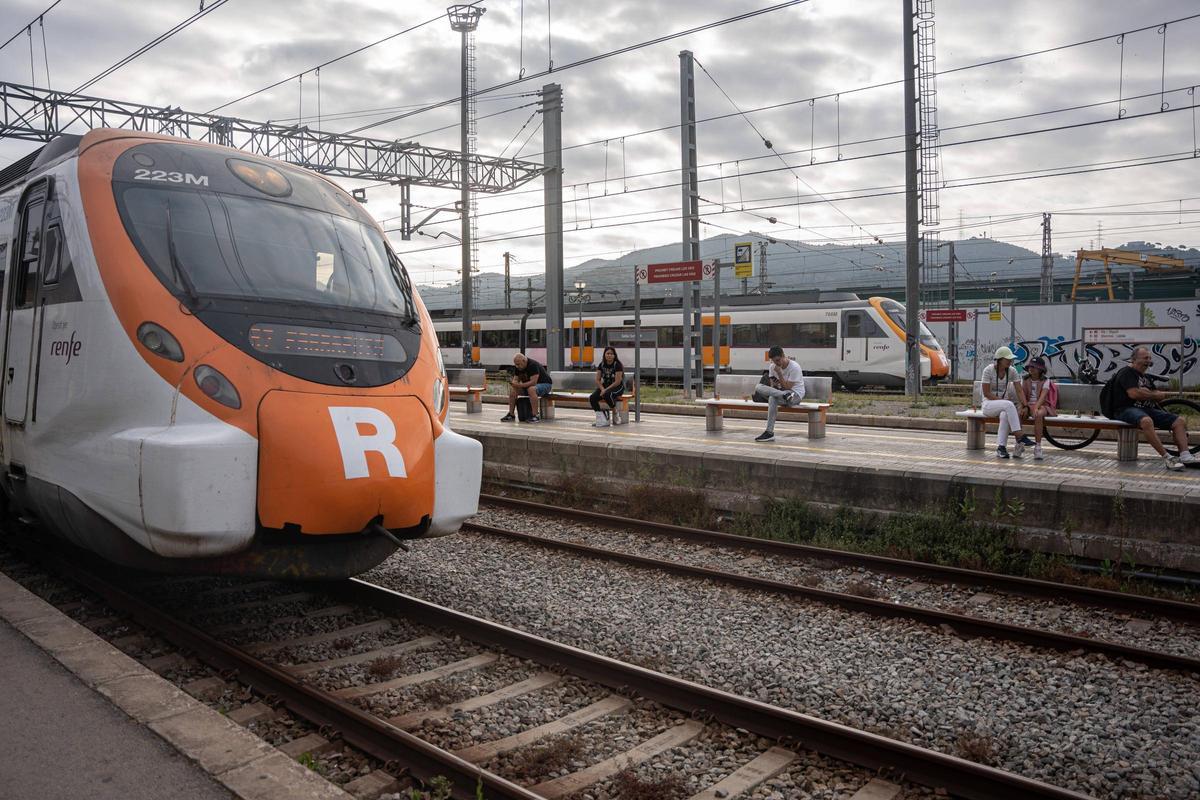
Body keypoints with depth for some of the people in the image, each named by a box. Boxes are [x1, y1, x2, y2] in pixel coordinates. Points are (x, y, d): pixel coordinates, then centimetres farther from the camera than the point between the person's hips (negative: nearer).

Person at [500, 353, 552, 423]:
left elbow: (533, 382, -33)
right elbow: (515, 379, 3)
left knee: (531, 389, -39)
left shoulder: (533, 365, -27)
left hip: (544, 384, -8)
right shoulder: (518, 367, -2)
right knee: (512, 389, -10)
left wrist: (520, 385, -39)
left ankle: (535, 416, -38)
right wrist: (513, 383, -21)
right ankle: (511, 414, -4)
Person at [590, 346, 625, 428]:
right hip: (605, 385, 6)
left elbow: (617, 382, -19)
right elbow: (597, 380, 3)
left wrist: (606, 390, -23)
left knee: (607, 394, -39)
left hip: (617, 387, -5)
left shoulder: (617, 365, -13)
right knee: (592, 398, -21)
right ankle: (601, 418, -18)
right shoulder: (601, 365, 4)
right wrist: (602, 389, -16)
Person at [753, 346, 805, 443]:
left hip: (796, 394, -8)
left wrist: (779, 373, -24)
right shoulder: (772, 367, 3)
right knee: (758, 387, -23)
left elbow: (787, 387, -20)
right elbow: (772, 384, 7)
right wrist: (774, 385, -17)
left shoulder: (794, 367, -17)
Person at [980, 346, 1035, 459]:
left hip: (1003, 404, 3)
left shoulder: (1012, 371, 0)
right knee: (1009, 405, -35)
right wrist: (1004, 401, -22)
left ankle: (1001, 447, -31)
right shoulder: (988, 370, -12)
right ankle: (1020, 436, -35)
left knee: (1005, 415, -35)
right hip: (989, 404, -3)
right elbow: (986, 393, -14)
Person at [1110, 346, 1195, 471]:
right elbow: (1134, 393, -16)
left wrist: (1147, 392, -2)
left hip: (1148, 409, 9)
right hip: (1127, 409, -9)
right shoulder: (1127, 372, -2)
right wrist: (1154, 395, -1)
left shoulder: (1145, 377, 26)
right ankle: (1167, 458, -41)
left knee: (1180, 421, -5)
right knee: (1146, 421, -41)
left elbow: (1159, 394, 21)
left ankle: (1185, 456, -18)